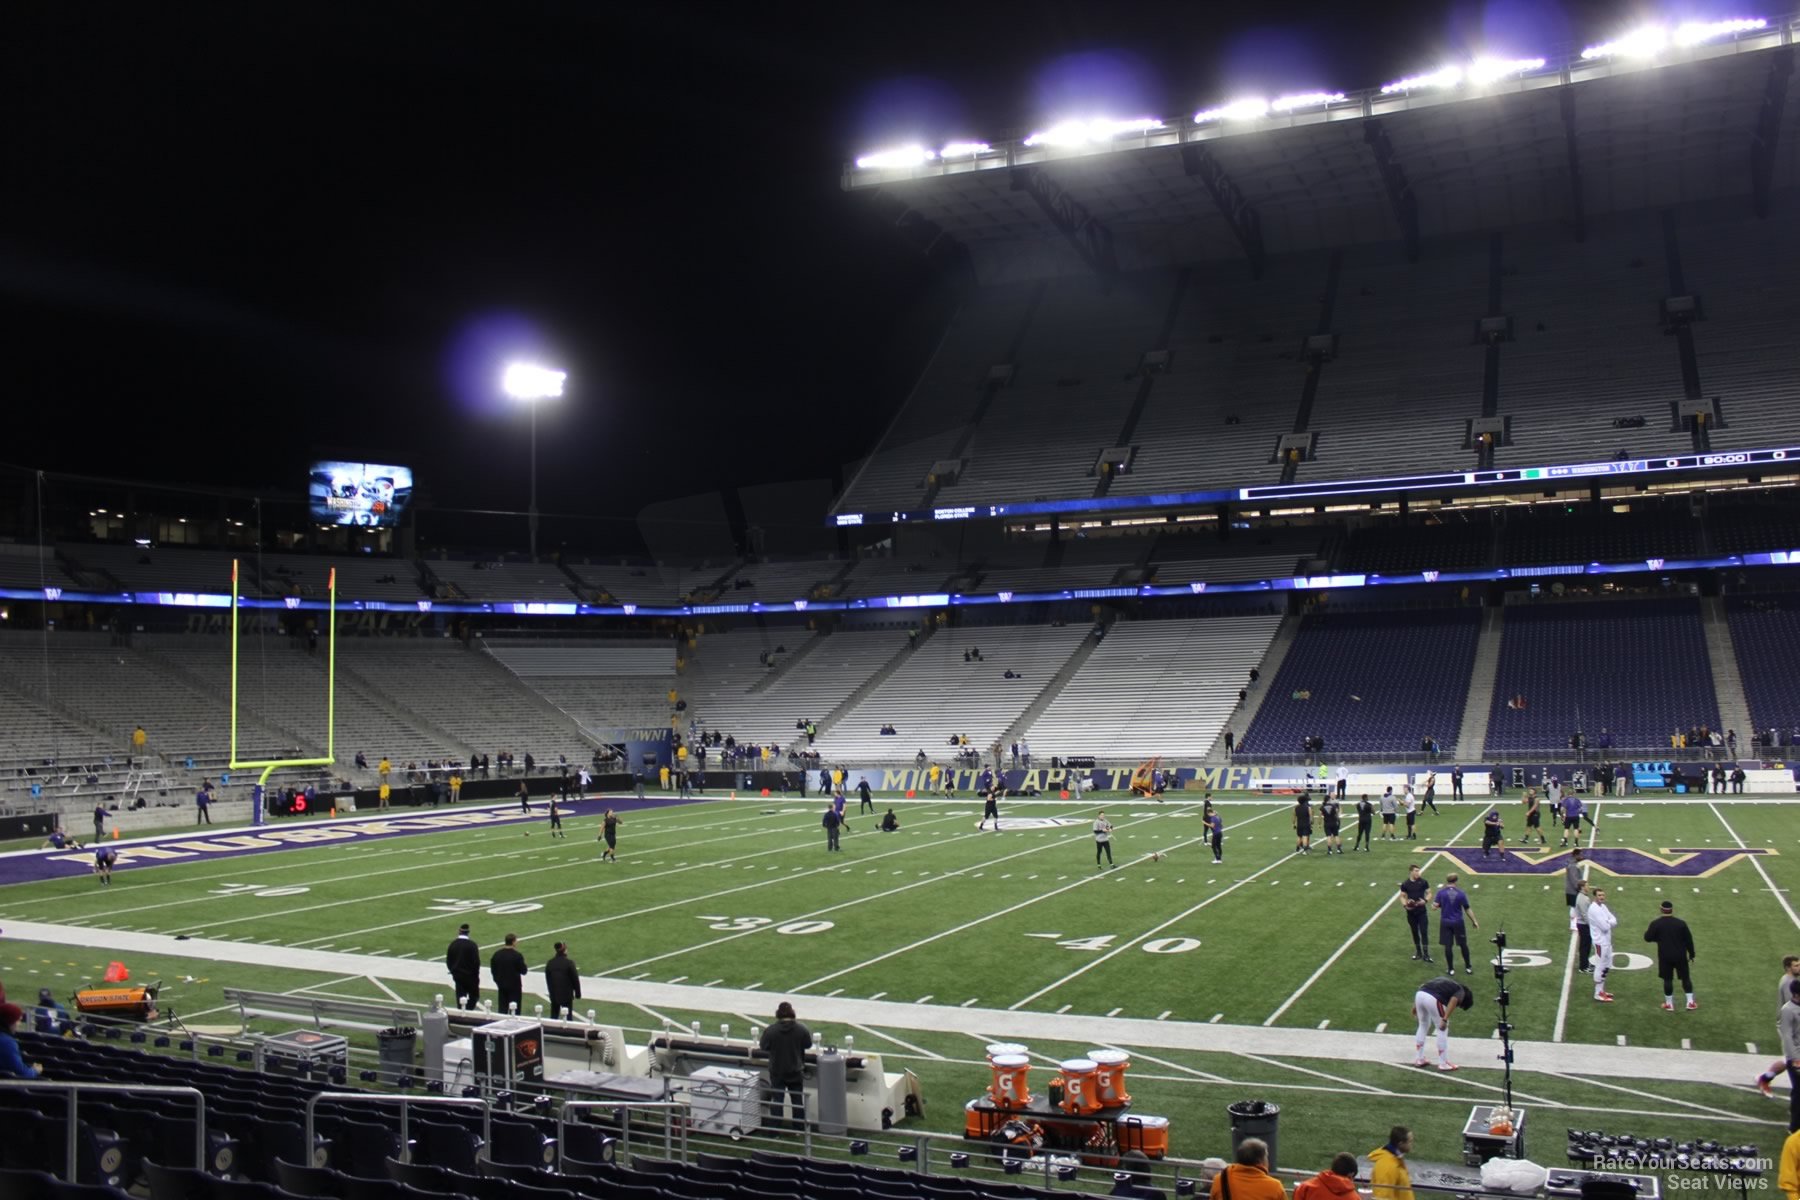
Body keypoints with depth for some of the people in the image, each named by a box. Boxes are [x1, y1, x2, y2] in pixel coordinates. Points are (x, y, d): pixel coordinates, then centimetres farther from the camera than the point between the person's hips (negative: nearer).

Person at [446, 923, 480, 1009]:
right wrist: (476, 974, -1)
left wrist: (453, 971, 16)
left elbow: (448, 960, 4)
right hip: (470, 975, -4)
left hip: (457, 975, 4)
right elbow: (476, 961, -14)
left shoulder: (453, 944, -2)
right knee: (474, 996, 10)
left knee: (460, 996, 11)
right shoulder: (472, 945, -15)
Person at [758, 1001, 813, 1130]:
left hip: (777, 1072, -1)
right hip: (796, 1072, 1)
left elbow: (763, 1047, -4)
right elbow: (808, 1045, 1)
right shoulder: (801, 1029, -14)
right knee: (797, 1100, 15)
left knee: (776, 1101, 9)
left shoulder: (770, 1030, -18)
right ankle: (799, 1129, 22)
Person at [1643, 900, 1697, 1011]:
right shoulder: (1681, 923, -5)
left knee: (1667, 979, 7)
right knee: (1685, 978, 14)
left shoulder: (1656, 924, -9)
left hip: (1665, 957, -1)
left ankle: (1669, 1004, 13)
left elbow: (1648, 938, -6)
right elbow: (1689, 940, 0)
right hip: (1680, 956, 1)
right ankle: (1690, 1002, 15)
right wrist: (1691, 954, 11)